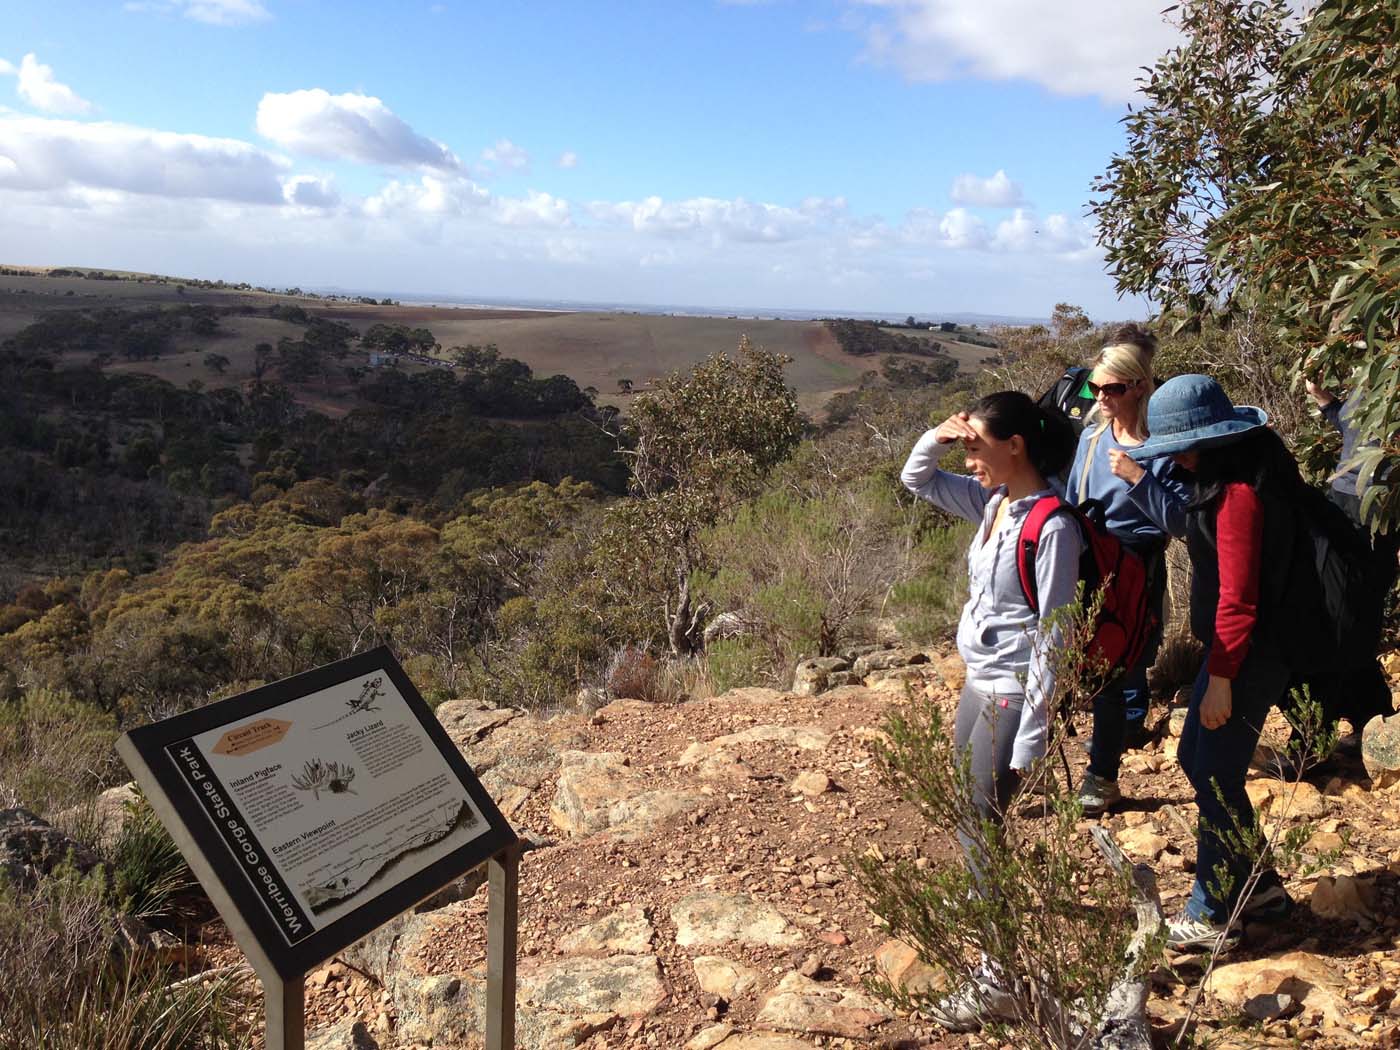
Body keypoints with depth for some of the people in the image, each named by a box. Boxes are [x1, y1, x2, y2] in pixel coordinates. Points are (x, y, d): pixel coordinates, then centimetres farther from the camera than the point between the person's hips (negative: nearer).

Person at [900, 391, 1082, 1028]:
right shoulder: (992, 501, 2)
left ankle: (1004, 977, 12)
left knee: (975, 830, -2)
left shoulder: (1052, 527, -22)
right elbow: (916, 479, 16)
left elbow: (1050, 640, -21)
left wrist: (1030, 736, -19)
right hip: (979, 683, 9)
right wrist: (938, 436, -5)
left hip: (1013, 693, -9)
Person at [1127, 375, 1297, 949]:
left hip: (1248, 657, -10)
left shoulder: (1238, 493, -23)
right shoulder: (1235, 476, 8)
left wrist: (1221, 680, -19)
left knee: (1216, 779, 1)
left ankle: (1213, 917, 17)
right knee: (1196, 760, 18)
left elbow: (1238, 597, -23)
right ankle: (1260, 888, 32)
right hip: (1233, 647, 10)